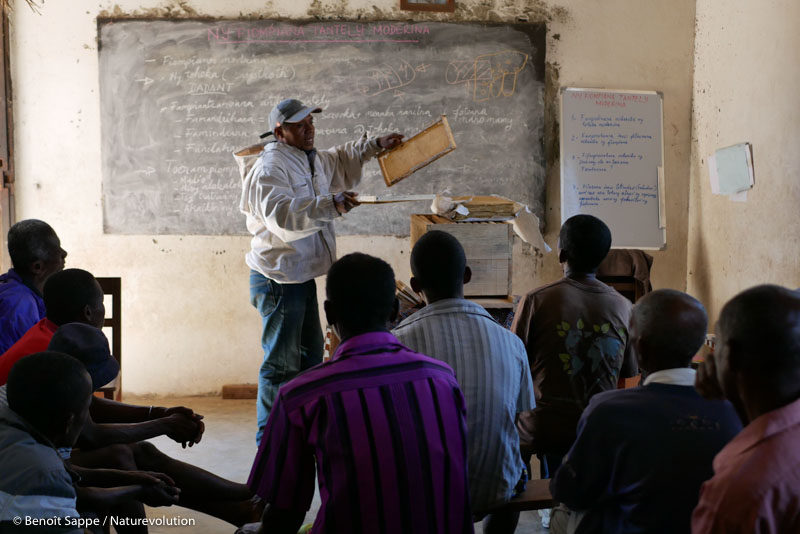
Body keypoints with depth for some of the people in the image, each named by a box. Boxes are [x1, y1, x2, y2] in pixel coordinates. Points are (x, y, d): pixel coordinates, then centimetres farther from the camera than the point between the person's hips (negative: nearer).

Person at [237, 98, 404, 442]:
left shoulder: (314, 160, 13)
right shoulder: (270, 168, -18)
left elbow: (342, 160, 35)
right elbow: (283, 214, -34)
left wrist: (376, 145, 27)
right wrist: (331, 204, -43)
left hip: (302, 276, 10)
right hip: (279, 280, -10)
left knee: (311, 353, 19)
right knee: (281, 362, -6)